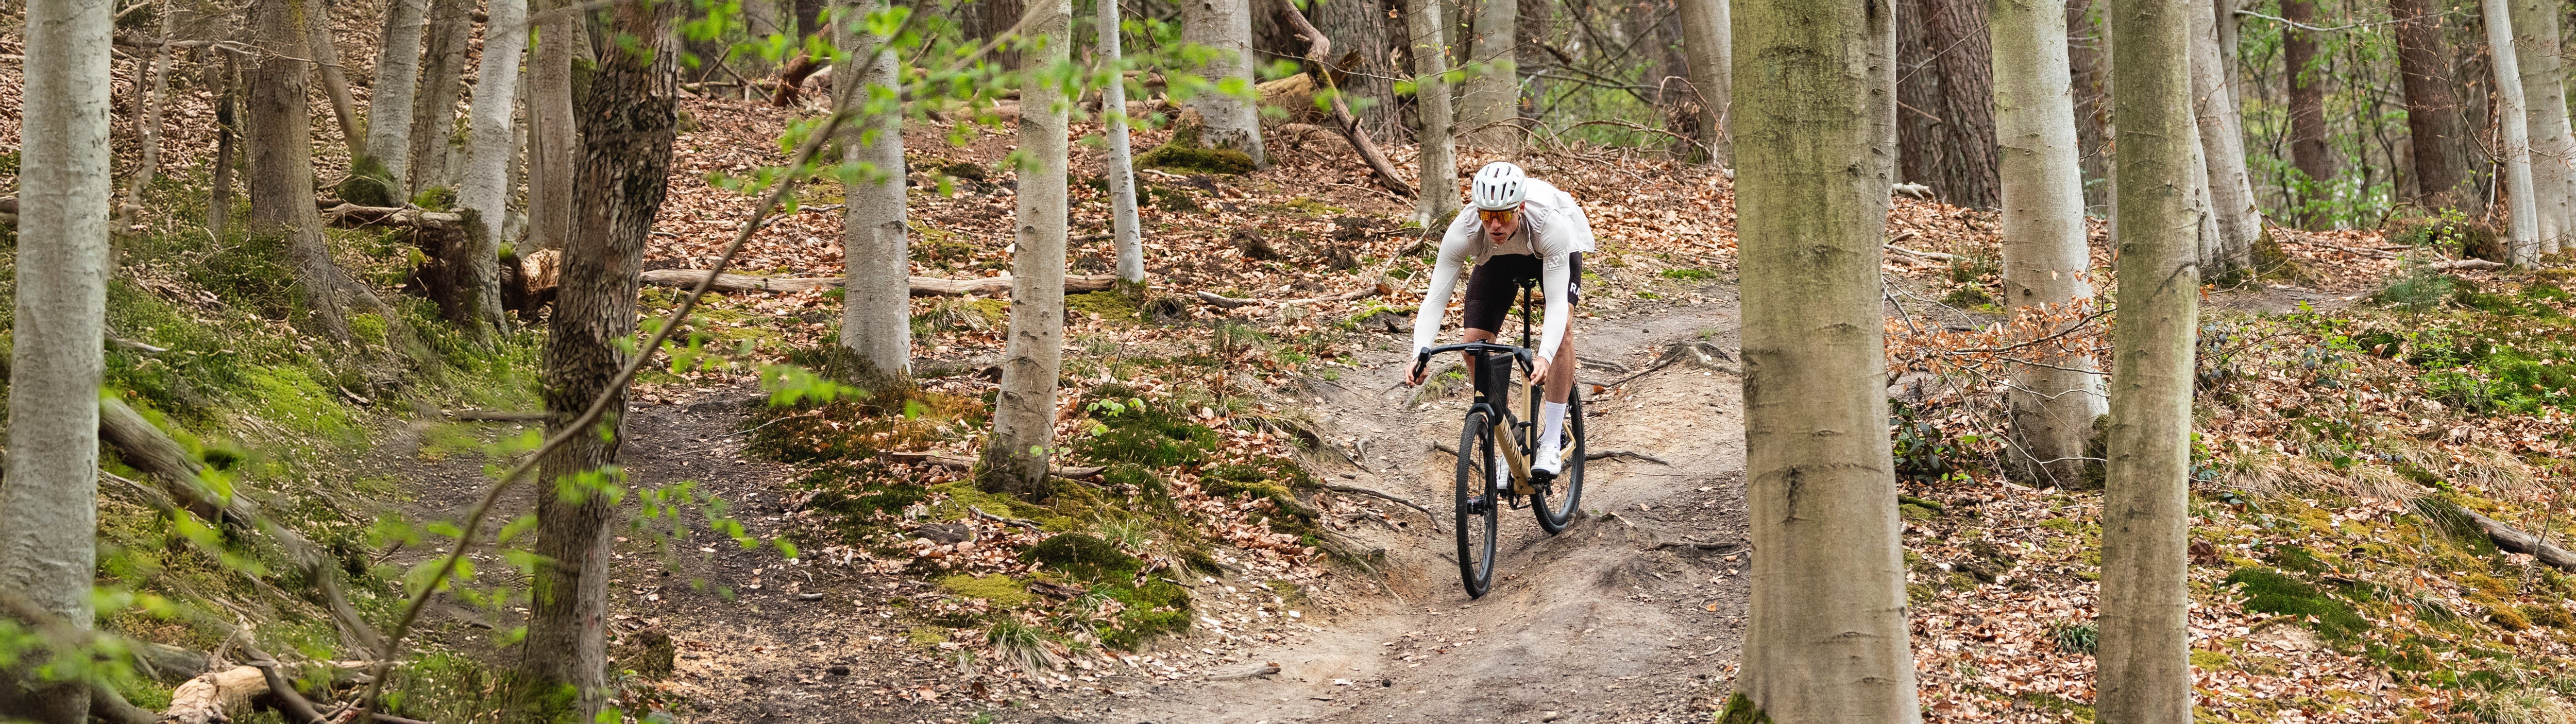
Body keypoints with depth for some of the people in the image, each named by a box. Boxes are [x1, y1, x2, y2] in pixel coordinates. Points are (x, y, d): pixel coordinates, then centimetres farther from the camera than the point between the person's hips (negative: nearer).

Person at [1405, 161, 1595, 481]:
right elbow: (1435, 298, -35)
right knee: (1475, 341, -13)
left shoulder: (1550, 224, -43)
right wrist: (1420, 356, -51)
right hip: (1498, 260, 2)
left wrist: (1545, 357, -61)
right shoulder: (1463, 230, -37)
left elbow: (1557, 302, -45)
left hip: (1554, 250, -2)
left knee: (1560, 326, -27)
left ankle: (1552, 442, -18)